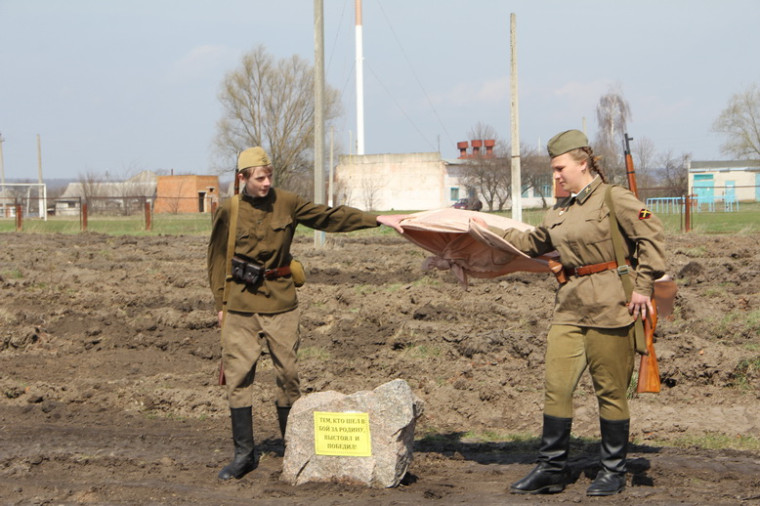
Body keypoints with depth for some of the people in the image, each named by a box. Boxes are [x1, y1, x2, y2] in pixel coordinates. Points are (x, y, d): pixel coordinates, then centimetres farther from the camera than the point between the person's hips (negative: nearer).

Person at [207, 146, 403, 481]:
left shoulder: (286, 203, 3)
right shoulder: (228, 211, 0)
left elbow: (330, 217, 6)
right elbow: (216, 259, 7)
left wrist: (377, 220, 1)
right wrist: (220, 303, 3)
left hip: (281, 302, 1)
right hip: (241, 305, -1)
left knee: (288, 374, 3)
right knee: (238, 377, -2)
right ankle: (243, 453, 6)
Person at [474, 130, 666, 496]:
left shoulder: (614, 199, -5)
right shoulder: (560, 212, 16)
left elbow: (651, 236, -9)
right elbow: (532, 242, 31)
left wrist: (643, 287, -12)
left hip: (609, 304, -7)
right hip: (570, 303, 7)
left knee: (610, 390, 1)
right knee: (556, 385, 1)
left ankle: (614, 471, 13)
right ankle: (552, 469, 9)